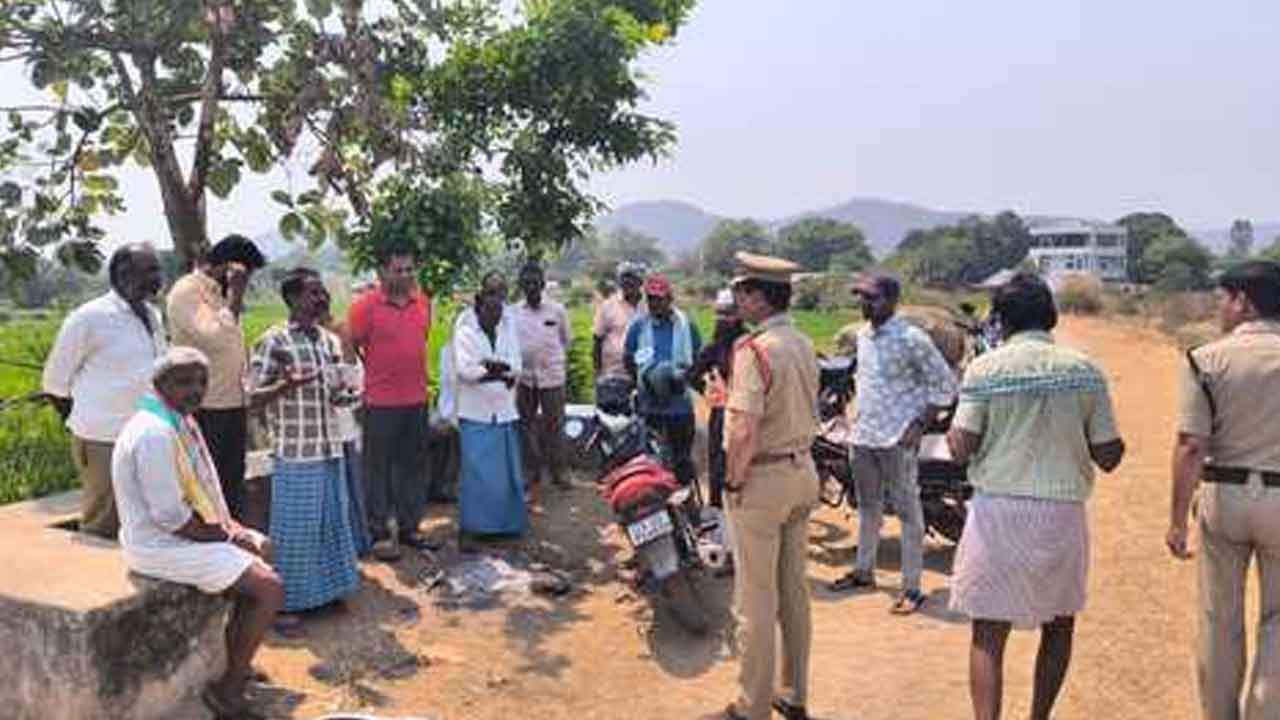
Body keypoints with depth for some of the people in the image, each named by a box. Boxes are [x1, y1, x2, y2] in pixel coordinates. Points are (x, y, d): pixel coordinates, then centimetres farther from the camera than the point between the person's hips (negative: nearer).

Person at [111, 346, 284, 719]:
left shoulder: (180, 421, 7)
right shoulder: (155, 433, -25)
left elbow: (197, 486, 18)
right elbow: (170, 516, -26)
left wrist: (228, 525, 6)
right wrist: (224, 535, -14)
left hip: (190, 530, 11)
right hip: (163, 545, -11)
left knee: (261, 548, 23)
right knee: (270, 588, -15)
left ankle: (234, 658, 29)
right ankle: (227, 689, -1)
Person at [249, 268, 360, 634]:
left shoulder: (331, 341, 10)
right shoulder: (273, 341, -9)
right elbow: (254, 396, -9)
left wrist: (343, 395, -3)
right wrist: (288, 384, -26)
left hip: (330, 448, 6)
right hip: (294, 452, -6)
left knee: (333, 520, 14)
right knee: (294, 528, 1)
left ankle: (326, 588, 31)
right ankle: (286, 603, 15)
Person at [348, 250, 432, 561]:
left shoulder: (423, 301, 5)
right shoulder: (366, 305, -10)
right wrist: (373, 372, -1)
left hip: (417, 398, 5)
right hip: (381, 401, -5)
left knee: (414, 465, 14)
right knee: (378, 468, 5)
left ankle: (409, 526, 27)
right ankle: (380, 533, 15)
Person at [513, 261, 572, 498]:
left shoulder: (557, 310, 0)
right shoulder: (513, 313, -1)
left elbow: (565, 340, 12)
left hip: (552, 376, -1)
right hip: (524, 377, 1)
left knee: (553, 425, 4)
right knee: (527, 427, 8)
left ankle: (557, 472, 16)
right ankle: (531, 473, 19)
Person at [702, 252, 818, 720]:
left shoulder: (754, 349, -20)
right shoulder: (804, 345, 6)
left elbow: (744, 431, -27)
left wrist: (733, 482, -13)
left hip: (763, 477, -8)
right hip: (804, 471, 9)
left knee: (756, 602, 4)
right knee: (795, 592, 18)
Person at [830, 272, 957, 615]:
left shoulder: (911, 339, -13)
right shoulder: (863, 335, 10)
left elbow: (945, 384, -9)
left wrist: (920, 424, -13)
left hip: (897, 439, -7)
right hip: (863, 435, 8)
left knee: (908, 512, 1)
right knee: (867, 507, 18)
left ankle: (912, 587, 8)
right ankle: (864, 571, 32)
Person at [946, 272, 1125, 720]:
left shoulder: (984, 369, -6)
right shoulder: (1085, 370, -1)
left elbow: (963, 448, -8)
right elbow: (1109, 456, 2)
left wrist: (951, 434, 14)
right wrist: (1117, 447, 24)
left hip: (998, 509, -2)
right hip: (1063, 513, 2)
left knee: (989, 633, 4)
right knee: (1059, 624, 23)